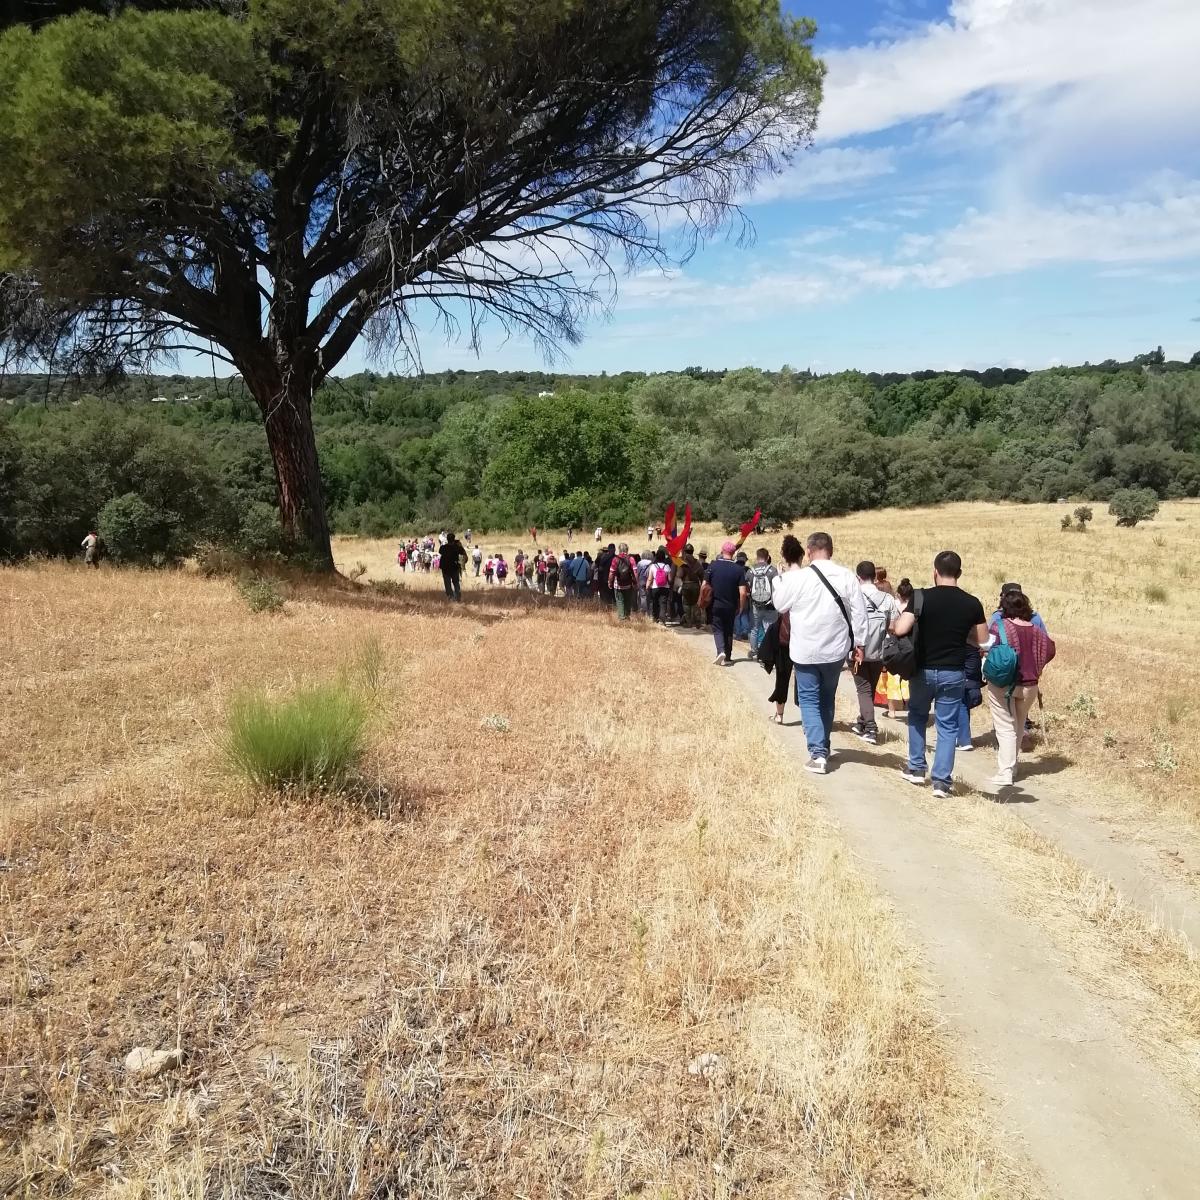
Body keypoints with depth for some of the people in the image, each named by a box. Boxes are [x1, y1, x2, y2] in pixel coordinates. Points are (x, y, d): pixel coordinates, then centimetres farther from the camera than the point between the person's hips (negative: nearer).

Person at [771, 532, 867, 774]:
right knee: (827, 698, 20)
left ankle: (818, 753, -7)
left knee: (809, 699, 5)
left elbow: (780, 604, 3)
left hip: (805, 650, -3)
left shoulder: (796, 577, -13)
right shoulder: (847, 576, -6)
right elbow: (859, 612, -3)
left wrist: (780, 580, 17)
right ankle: (823, 747, 32)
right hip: (835, 649, 3)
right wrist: (858, 643, 6)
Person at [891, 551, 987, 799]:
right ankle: (942, 780, 5)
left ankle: (916, 769, 25)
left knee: (917, 716, 22)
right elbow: (982, 640, 4)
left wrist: (900, 617, 0)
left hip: (924, 670, -1)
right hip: (954, 673, 1)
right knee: (948, 726, 9)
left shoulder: (922, 597, -12)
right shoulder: (972, 603, -4)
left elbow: (900, 629, -22)